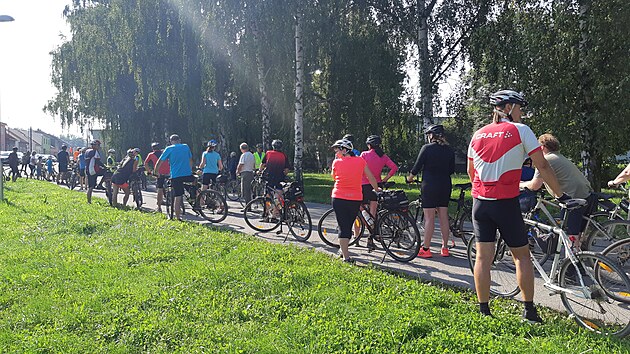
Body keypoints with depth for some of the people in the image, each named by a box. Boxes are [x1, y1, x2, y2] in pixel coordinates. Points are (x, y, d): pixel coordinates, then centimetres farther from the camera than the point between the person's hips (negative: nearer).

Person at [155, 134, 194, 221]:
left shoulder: (169, 149, 3)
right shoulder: (186, 147, 12)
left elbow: (160, 162, 3)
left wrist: (155, 171, 17)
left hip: (175, 176, -2)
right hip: (187, 175, 2)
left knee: (177, 197, 0)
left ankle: (178, 217, 3)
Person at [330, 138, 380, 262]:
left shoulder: (336, 162, -4)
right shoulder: (360, 161, 1)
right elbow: (371, 177, 10)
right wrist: (377, 189, 25)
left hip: (339, 198, -2)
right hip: (356, 199, 2)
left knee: (343, 227, 2)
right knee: (349, 226, 18)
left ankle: (346, 257, -4)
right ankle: (344, 251, 32)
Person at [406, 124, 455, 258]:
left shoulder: (427, 148, -8)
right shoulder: (449, 150, 7)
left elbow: (417, 166, -6)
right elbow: (452, 170, 12)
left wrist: (410, 177, 12)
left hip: (429, 185, -5)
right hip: (445, 186, 5)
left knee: (429, 218, -3)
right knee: (444, 216, 10)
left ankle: (426, 249, 1)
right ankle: (445, 248, 16)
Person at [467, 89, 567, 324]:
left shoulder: (478, 134, 10)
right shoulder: (520, 130, -4)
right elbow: (542, 166, -4)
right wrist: (560, 195, 3)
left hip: (480, 202, 4)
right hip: (506, 203, -4)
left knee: (483, 257, 6)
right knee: (522, 256, 10)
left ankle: (483, 311, 11)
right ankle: (529, 311, 16)